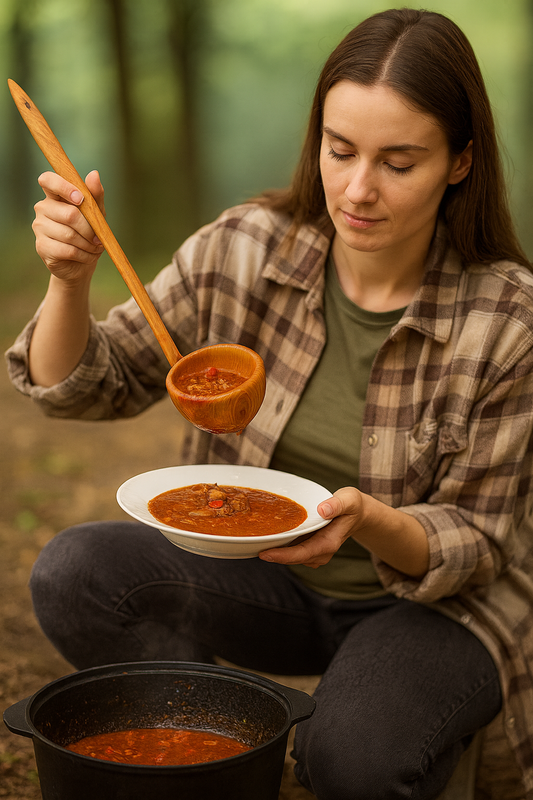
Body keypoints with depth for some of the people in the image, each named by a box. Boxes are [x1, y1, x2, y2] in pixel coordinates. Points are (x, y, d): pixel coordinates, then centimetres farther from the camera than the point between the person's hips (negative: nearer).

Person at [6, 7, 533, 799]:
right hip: (264, 577, 3)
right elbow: (84, 387, -4)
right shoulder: (243, 249, -11)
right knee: (75, 571, -21)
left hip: (439, 602, -3)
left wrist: (368, 521, -34)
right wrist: (70, 280, -25)